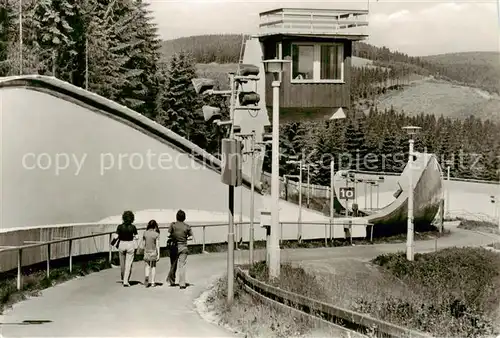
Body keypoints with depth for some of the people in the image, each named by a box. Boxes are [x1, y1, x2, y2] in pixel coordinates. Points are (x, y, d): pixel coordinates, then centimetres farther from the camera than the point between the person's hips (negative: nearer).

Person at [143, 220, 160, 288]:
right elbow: (157, 245, -10)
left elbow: (144, 244, 4)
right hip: (153, 252, -1)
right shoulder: (156, 234, -9)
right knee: (153, 267, 10)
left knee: (147, 266, 9)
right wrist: (158, 254, -6)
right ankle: (152, 282, 12)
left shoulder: (145, 233, -3)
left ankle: (146, 276, -19)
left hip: (147, 252, 1)